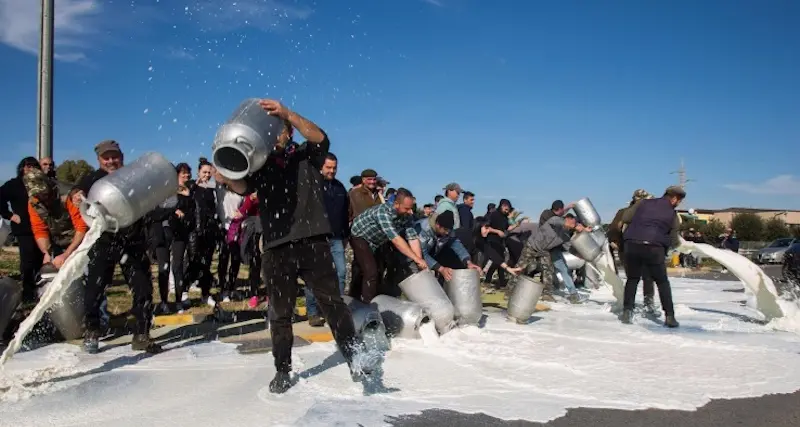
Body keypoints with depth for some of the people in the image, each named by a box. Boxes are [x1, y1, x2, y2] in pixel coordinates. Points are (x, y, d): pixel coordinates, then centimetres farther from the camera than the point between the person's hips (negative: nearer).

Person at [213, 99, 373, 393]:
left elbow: (320, 138, -9)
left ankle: (356, 360, 0)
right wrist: (227, 178, -27)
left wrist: (286, 113, -23)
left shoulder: (307, 157, 12)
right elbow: (243, 187, -3)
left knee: (332, 303, -4)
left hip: (312, 243, -2)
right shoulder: (260, 165, 15)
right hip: (276, 249, 2)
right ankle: (282, 371, 19)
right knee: (280, 314, 8)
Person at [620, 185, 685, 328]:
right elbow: (673, 241, 10)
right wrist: (678, 242, 32)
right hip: (654, 248, -2)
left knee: (632, 279, 17)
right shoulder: (673, 214, 7)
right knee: (662, 282, 15)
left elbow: (625, 218, 11)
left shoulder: (645, 202, 11)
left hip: (632, 245, 2)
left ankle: (627, 311, 10)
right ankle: (669, 316, 12)